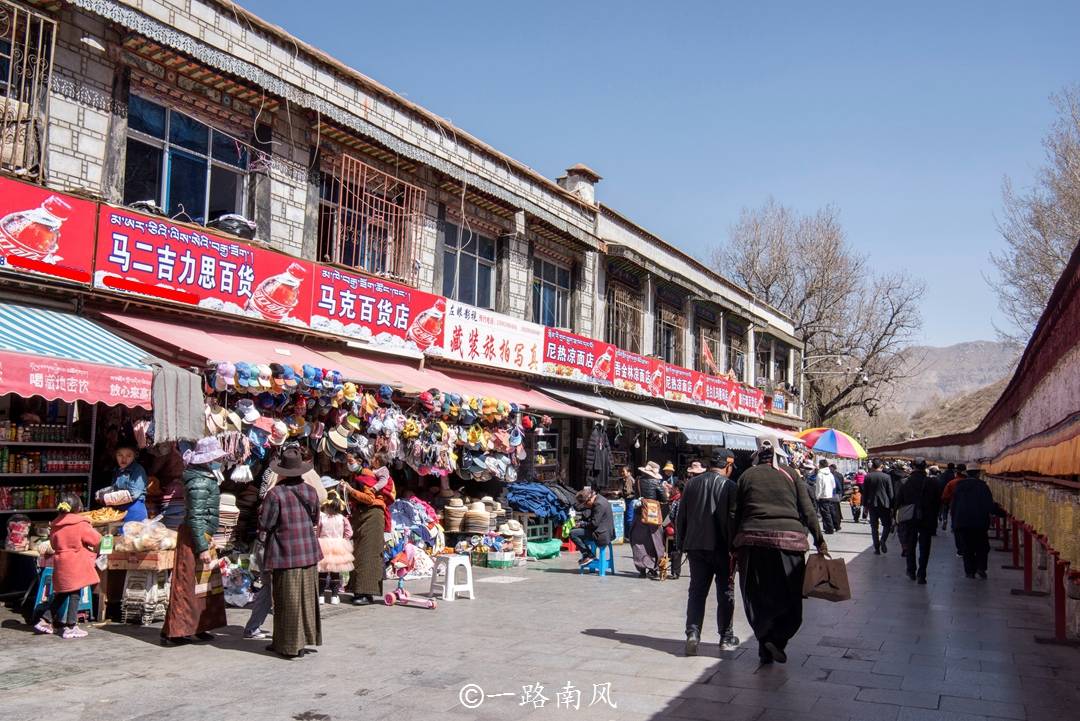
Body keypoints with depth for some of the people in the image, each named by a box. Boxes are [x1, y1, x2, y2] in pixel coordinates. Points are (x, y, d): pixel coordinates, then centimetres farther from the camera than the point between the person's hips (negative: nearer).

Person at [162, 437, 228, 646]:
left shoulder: (207, 479, 12)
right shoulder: (199, 483, -18)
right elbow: (195, 518, -22)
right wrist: (202, 548, -22)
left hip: (203, 536, 10)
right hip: (196, 537, -10)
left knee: (206, 582, 15)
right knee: (187, 584, -4)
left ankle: (199, 626, 24)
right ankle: (172, 633, 2)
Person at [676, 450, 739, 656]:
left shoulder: (692, 483, 5)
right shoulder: (729, 486, -8)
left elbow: (681, 517, 8)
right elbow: (732, 519, -11)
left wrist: (681, 544, 15)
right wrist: (734, 548, -5)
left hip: (695, 546, 3)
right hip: (721, 548, -3)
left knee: (696, 591, 7)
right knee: (725, 593, 10)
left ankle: (693, 633, -7)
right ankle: (726, 637, 17)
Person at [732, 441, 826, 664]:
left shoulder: (746, 476, 10)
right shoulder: (791, 476, 8)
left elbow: (734, 514, 7)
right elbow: (808, 512, 3)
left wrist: (735, 545, 10)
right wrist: (820, 541, 7)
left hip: (753, 540, 1)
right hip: (789, 540, -1)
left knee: (757, 599, 9)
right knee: (789, 596, 9)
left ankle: (765, 649, 8)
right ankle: (777, 639, -7)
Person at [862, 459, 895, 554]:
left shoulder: (867, 477, -1)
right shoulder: (887, 477, -5)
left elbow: (864, 493, 3)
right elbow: (891, 493, -2)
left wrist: (865, 505, 11)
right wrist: (891, 506, 6)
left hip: (872, 505, 1)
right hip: (884, 504, -1)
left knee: (874, 527, 8)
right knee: (887, 525, 13)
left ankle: (877, 548, 7)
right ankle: (883, 540, -12)